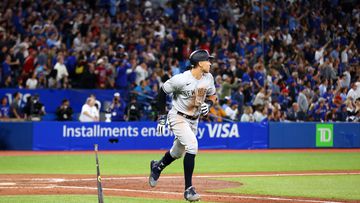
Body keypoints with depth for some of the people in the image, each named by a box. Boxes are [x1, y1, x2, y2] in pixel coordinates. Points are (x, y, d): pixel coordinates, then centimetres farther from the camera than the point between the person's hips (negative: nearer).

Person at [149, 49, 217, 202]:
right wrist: (162, 116, -10)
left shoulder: (208, 78, -3)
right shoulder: (181, 79, -23)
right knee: (192, 146, -26)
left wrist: (208, 104, -9)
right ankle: (188, 189, -22)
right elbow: (162, 92, -11)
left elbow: (212, 96, 14)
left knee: (178, 153, 18)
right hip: (178, 118, -7)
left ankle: (157, 167, 51)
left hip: (194, 120, 7)